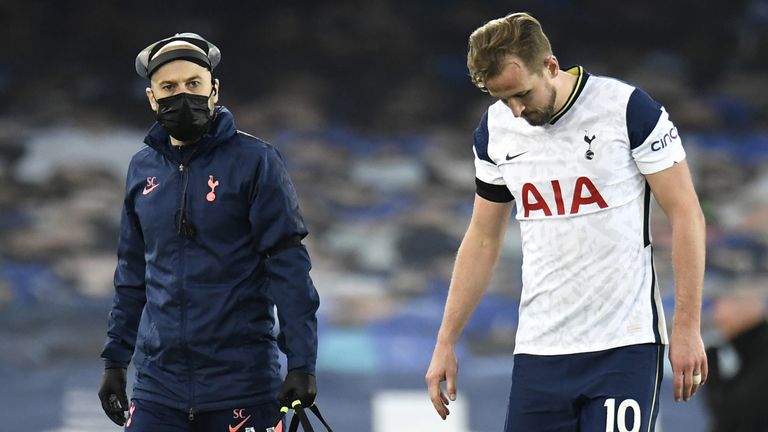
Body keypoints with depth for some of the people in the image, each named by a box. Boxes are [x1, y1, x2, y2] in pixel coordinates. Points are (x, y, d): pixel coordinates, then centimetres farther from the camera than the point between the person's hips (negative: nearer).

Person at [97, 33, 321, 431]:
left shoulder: (254, 161, -5)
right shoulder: (142, 169, 10)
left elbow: (288, 265, -8)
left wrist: (301, 361, -14)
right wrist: (115, 359, 15)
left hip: (241, 381, -4)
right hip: (157, 381, 4)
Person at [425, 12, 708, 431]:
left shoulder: (627, 108, -9)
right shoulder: (494, 130, 6)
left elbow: (686, 216, -5)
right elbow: (482, 240, 17)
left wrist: (687, 328, -8)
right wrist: (445, 343, 14)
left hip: (624, 345, -4)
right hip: (539, 347, 4)